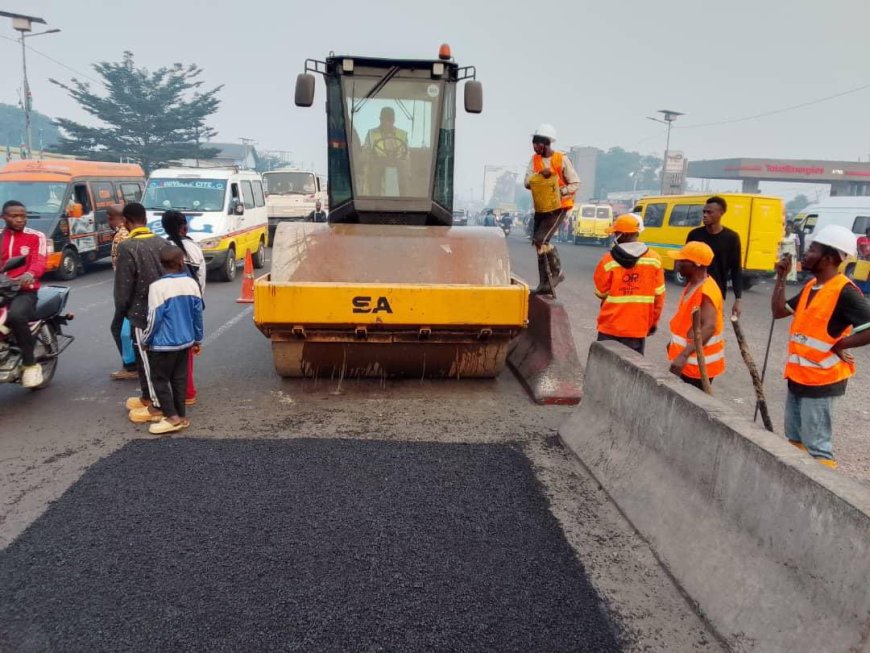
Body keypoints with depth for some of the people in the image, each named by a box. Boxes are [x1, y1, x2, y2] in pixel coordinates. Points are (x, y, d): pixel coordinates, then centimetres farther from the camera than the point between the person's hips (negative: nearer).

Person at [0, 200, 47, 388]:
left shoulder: (36, 237, 5)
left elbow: (39, 261, -10)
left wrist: (30, 274, -32)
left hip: (24, 290, -5)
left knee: (16, 316, -35)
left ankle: (30, 363, -19)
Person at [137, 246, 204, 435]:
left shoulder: (158, 286, -17)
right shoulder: (192, 283, -2)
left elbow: (154, 318, -15)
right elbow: (198, 314, 6)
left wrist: (145, 340, 0)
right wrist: (197, 339, 17)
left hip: (163, 343, -6)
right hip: (185, 341, 6)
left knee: (160, 379, 6)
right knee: (179, 379, 14)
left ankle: (172, 417, 2)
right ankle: (181, 416, 20)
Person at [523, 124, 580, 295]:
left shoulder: (562, 159, -11)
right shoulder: (535, 159, 4)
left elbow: (575, 184, -10)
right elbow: (527, 183, -5)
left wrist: (559, 192, -26)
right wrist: (540, 174, -23)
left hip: (558, 207, -7)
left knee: (541, 239, -19)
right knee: (538, 242, 6)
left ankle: (557, 272, 1)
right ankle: (545, 284, 16)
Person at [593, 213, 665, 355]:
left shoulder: (609, 260, -10)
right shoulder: (654, 259, -4)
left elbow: (600, 292, 0)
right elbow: (658, 295, 1)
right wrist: (653, 322, 13)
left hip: (610, 326, -1)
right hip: (638, 328, 1)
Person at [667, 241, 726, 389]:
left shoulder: (706, 291, -24)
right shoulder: (693, 284, 6)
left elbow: (709, 327, -35)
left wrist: (684, 355, -41)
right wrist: (675, 343, 22)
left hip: (698, 363, -9)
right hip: (689, 361, 9)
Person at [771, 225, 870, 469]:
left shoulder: (844, 292, -18)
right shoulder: (810, 286, 7)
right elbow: (778, 311, 14)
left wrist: (838, 345, -15)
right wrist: (781, 277, 7)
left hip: (821, 380, -9)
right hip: (797, 376, 9)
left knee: (816, 445, -3)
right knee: (794, 438, 21)